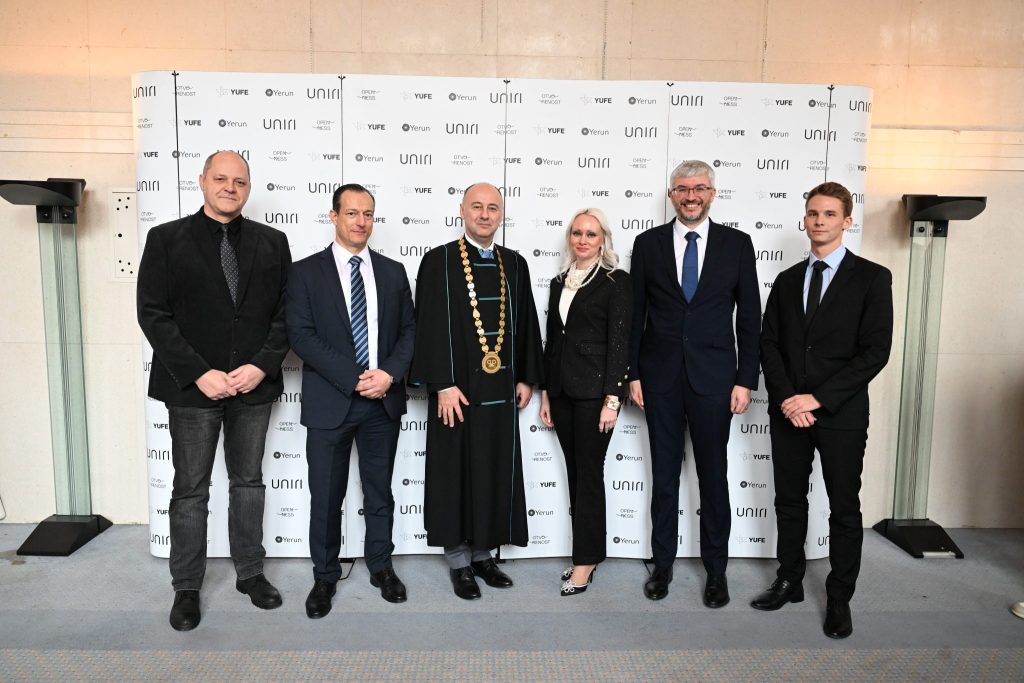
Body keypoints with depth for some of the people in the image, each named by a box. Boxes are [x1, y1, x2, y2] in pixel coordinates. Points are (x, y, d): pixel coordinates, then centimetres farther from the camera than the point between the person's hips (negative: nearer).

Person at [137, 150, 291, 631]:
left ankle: (250, 572, 28)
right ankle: (186, 587, 23)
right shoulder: (166, 239, 0)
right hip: (193, 388, -2)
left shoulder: (272, 243, 5)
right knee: (190, 489, 8)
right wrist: (200, 374, -14)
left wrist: (262, 366, -11)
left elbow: (285, 313, 2)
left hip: (254, 385, 2)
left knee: (249, 482, 13)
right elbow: (153, 314, -6)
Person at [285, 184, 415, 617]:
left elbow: (408, 331, 7)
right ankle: (325, 576, 25)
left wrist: (388, 374, -12)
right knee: (326, 497, 8)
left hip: (383, 401, 3)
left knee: (380, 491, 14)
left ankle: (381, 567, 30)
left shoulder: (393, 271, 8)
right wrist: (355, 378, -17)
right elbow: (301, 336, -10)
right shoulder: (306, 272, -1)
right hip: (329, 402, -2)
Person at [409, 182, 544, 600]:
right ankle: (459, 561, 19)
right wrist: (443, 384, -15)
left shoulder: (514, 264, 10)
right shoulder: (439, 261, -4)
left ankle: (483, 552, 27)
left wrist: (526, 377, 8)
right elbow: (430, 326, -9)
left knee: (497, 471, 11)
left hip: (501, 389, 5)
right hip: (457, 388, -4)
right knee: (456, 471, 5)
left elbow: (525, 323, 13)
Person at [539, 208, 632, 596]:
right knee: (575, 472, 11)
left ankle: (586, 561, 9)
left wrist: (612, 399, -15)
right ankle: (588, 552, 22)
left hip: (594, 390, -6)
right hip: (562, 390, 6)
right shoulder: (559, 283, 14)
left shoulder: (616, 282, -5)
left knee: (588, 473, -1)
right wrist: (546, 393, 13)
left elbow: (619, 342, -10)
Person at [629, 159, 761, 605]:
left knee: (714, 476, 8)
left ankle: (716, 571, 23)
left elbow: (749, 316, 2)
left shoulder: (736, 243, 2)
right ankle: (662, 564, 25)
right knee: (663, 475, 11)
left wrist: (745, 380, -3)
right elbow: (636, 314, 4)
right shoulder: (648, 243, 3)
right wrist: (633, 374, 1)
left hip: (714, 378, -1)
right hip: (661, 377, 1)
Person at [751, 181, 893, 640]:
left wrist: (818, 398, -16)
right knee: (789, 502, 13)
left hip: (840, 413, -3)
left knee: (844, 509, 7)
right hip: (787, 412, 4)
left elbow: (875, 351, -10)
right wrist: (786, 399, -10)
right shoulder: (786, 281, 10)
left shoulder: (872, 278, -3)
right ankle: (790, 582, 28)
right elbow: (769, 344, 5)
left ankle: (839, 598, 22)